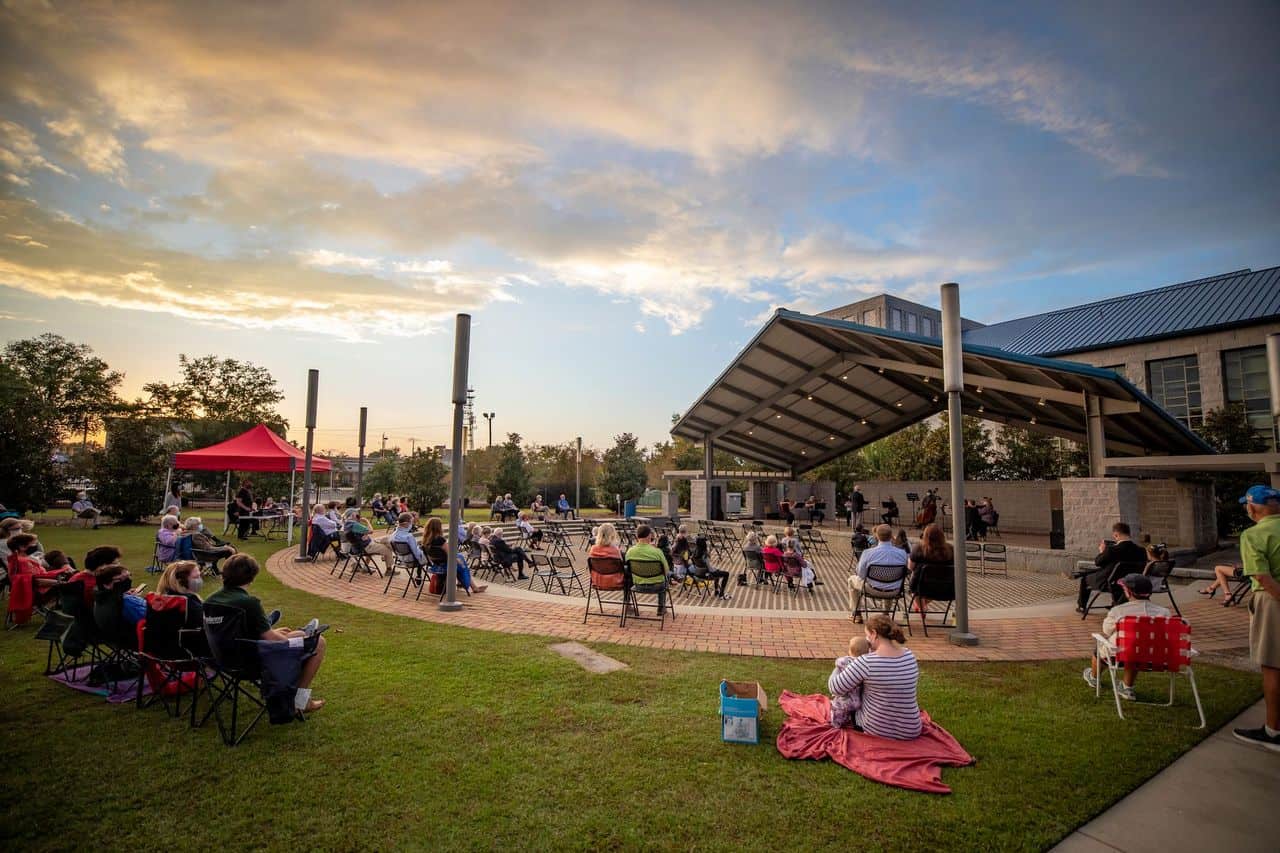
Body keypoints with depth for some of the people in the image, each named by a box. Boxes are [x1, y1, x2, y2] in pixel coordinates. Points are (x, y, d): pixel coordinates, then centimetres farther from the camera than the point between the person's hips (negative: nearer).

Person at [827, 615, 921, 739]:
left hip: (874, 729, -3)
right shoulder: (909, 655, -8)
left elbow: (835, 688, -18)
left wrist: (840, 666, 3)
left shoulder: (865, 662, -24)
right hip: (911, 731, 3)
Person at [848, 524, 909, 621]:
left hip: (874, 589, -3)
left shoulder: (868, 553, -21)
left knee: (852, 579, 27)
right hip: (894, 592, 3)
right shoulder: (902, 553, -14)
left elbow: (861, 575, -12)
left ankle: (856, 613, 36)